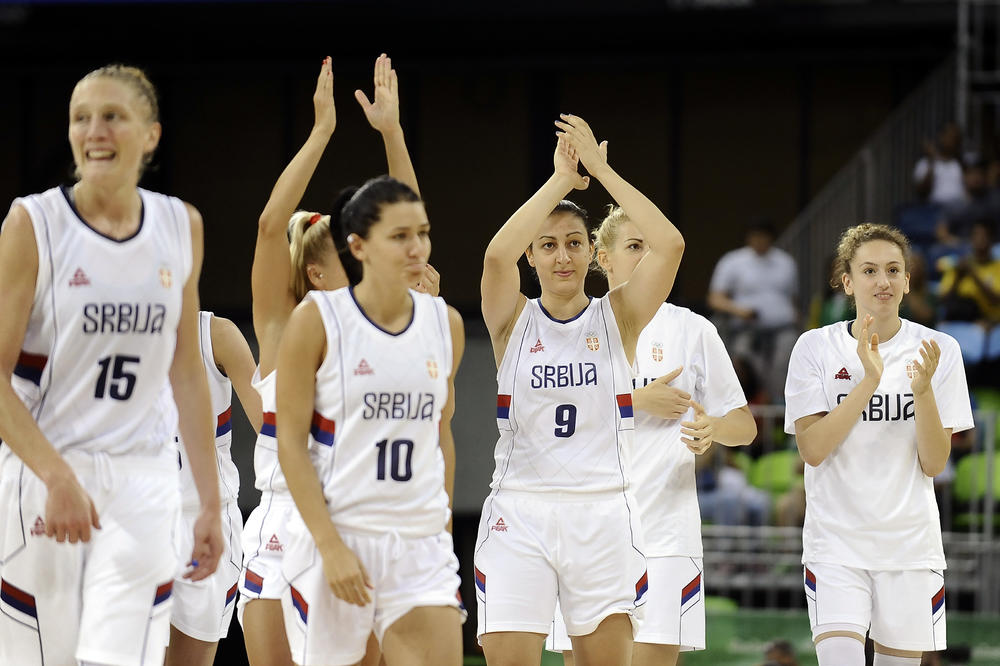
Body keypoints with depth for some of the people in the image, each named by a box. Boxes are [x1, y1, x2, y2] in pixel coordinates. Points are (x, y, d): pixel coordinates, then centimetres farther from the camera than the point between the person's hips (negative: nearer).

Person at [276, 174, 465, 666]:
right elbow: (291, 441, -8)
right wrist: (331, 546, -15)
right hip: (336, 535, -4)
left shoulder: (445, 323, 7)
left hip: (421, 542, 4)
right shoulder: (318, 319, -6)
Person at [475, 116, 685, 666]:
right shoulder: (514, 321, 4)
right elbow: (496, 254, -17)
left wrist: (601, 170, -9)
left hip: (602, 516, 1)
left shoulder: (617, 317, 5)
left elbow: (670, 244, -10)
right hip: (519, 516, -1)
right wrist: (561, 180, -13)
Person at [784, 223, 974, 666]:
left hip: (911, 543, 2)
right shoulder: (815, 347, -2)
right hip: (836, 542, -2)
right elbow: (812, 449, -12)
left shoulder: (939, 350, 0)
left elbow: (934, 464, -3)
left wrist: (923, 390, -20)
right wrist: (869, 380, -20)